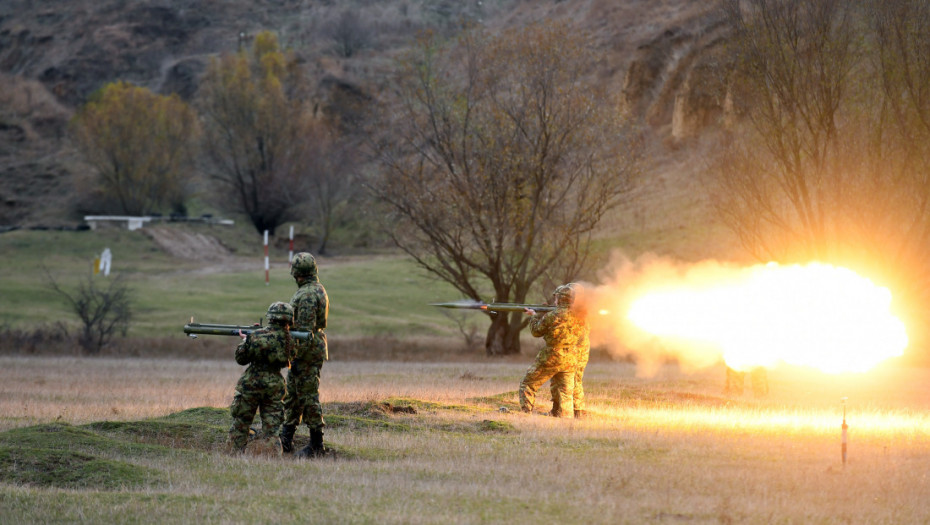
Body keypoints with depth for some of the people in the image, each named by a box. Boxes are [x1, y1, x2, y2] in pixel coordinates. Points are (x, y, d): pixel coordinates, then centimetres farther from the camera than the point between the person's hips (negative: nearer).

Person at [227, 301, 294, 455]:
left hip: (251, 385, -3)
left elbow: (241, 359, -2)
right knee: (270, 431, 6)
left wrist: (244, 340, 17)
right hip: (274, 386, 3)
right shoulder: (289, 340, -3)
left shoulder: (256, 336, -12)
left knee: (240, 426, 10)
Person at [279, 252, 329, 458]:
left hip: (307, 351, -11)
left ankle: (316, 445, -1)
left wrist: (297, 355, -21)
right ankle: (286, 439, 22)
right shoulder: (317, 289, 14)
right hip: (310, 350, 11)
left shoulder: (307, 296, -19)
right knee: (292, 395, 16)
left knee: (308, 397, -5)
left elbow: (305, 330, -23)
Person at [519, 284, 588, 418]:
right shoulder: (581, 318, -1)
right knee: (566, 393, 11)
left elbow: (536, 331, -3)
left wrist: (535, 316, 17)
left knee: (527, 384, 9)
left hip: (550, 359, -5)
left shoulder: (552, 316, -16)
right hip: (570, 361, 5)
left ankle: (526, 413, 4)